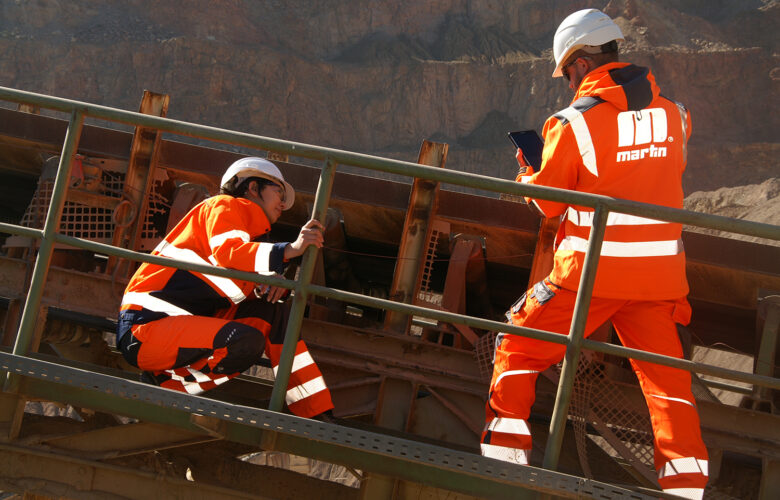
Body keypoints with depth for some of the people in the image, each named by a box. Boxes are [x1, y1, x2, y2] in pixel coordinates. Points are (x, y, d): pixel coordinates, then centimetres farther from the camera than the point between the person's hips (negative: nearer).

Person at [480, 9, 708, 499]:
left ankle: (505, 451, 11)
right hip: (659, 272, 4)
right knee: (666, 373, 11)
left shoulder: (574, 123, -10)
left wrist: (528, 172, 21)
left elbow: (546, 202, 1)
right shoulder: (673, 113, 1)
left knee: (519, 348, 13)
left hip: (591, 270, -4)